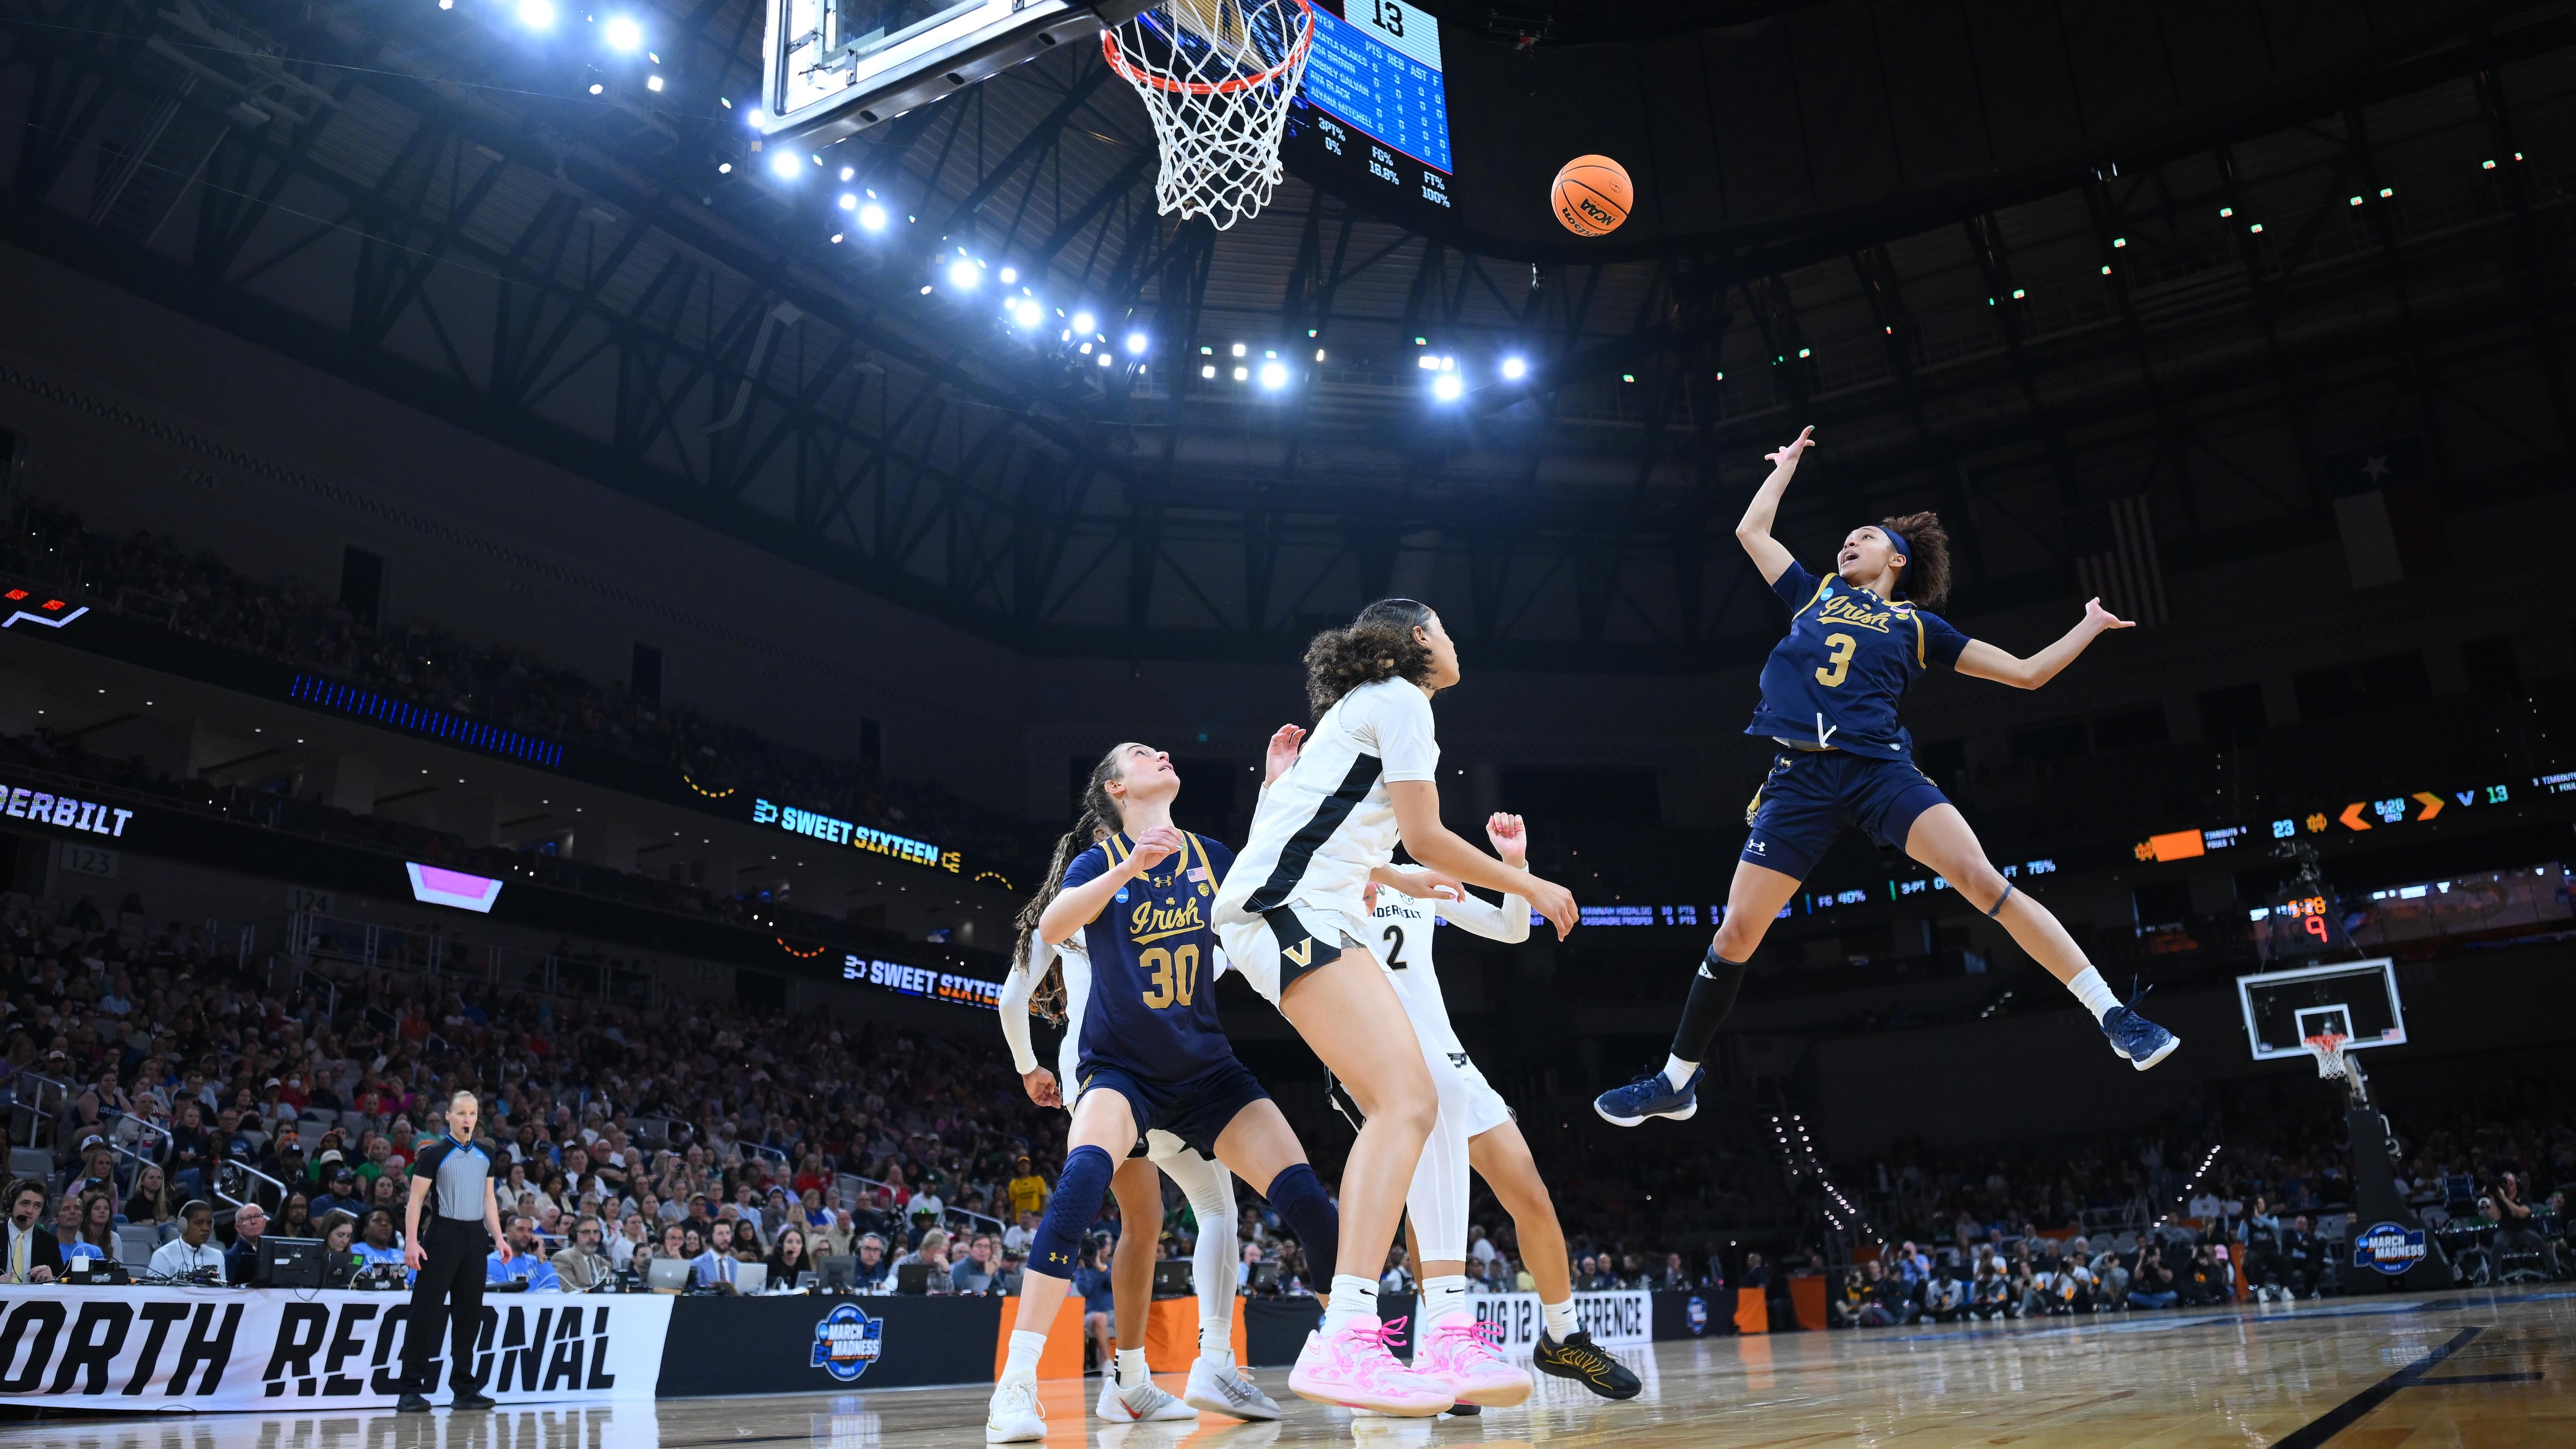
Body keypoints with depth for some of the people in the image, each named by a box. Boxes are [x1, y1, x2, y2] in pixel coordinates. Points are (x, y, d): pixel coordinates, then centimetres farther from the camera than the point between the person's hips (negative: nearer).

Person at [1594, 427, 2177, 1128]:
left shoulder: (1920, 625, 18)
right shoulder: (1816, 594, 24)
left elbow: (2027, 672, 21)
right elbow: (1751, 530, 31)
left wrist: (2092, 625, 18)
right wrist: (1789, 462, 41)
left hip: (1880, 767, -1)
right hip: (1801, 775, 2)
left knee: (1982, 879, -20)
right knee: (1737, 930, -1)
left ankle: (2114, 1017, -13)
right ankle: (1676, 1082, 12)